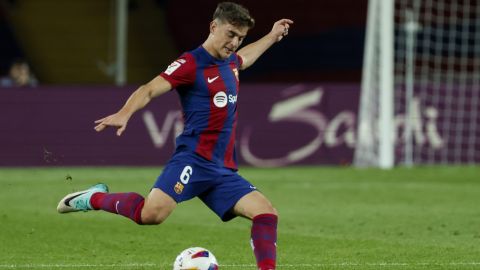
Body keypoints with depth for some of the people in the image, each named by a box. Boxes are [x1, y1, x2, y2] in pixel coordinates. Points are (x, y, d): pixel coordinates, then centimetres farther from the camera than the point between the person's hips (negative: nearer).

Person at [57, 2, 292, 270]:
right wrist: (125, 113, -34)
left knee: (267, 213, -8)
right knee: (152, 214, -26)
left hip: (224, 169, 8)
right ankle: (96, 198, -1)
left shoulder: (230, 62, 18)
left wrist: (272, 36, 54)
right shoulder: (192, 63, -6)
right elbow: (150, 90, -17)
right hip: (193, 160, -8)